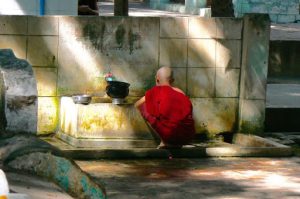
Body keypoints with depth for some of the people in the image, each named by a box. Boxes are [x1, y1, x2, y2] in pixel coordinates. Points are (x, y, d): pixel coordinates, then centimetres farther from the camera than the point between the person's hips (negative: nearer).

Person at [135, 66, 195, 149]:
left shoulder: (155, 91, 8)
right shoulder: (180, 92, 17)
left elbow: (137, 105, 21)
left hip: (169, 134, -5)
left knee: (143, 106, 11)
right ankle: (175, 144, 14)